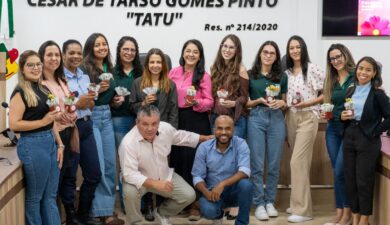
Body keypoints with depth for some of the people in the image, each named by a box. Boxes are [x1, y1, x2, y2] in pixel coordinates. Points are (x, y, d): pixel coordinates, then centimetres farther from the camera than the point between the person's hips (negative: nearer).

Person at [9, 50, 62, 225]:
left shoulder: (44, 89, 13)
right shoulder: (20, 92, -9)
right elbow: (14, 125, -17)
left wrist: (59, 145, 12)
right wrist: (43, 121, -17)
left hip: (50, 143, 7)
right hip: (33, 145, -7)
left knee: (50, 196, 13)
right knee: (34, 196, 5)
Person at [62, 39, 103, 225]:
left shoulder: (85, 76, 11)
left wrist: (89, 100, -5)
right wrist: (77, 104, -20)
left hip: (86, 126, 7)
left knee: (94, 174, 11)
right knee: (69, 177, 4)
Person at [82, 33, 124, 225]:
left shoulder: (109, 68, 12)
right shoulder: (84, 68, -9)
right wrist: (97, 89, -25)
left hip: (106, 116, 7)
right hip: (90, 117, -7)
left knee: (111, 163, 7)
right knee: (98, 165, -5)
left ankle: (107, 205, 19)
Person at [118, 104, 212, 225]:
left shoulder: (166, 128, -15)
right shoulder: (128, 142, -32)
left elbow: (182, 136, 7)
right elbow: (129, 174, -33)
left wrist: (206, 138, 11)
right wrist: (155, 184, -41)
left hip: (165, 175, 5)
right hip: (140, 180, -5)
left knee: (189, 195, -8)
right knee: (130, 192, -36)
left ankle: (162, 213, 21)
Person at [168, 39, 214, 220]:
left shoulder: (204, 76, -1)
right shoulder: (173, 72, 7)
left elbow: (209, 102, -4)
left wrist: (196, 102, -21)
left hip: (197, 121, -3)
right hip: (176, 119, 3)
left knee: (193, 159, -3)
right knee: (176, 158, 4)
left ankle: (195, 203, 6)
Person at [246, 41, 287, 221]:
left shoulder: (282, 76, 9)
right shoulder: (250, 75, 3)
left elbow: (285, 102, 14)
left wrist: (281, 103, -8)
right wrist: (259, 101, -13)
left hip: (276, 119, 2)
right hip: (256, 119, -2)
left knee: (274, 164, 5)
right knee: (257, 164, -2)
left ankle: (270, 202, 17)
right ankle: (259, 204, 6)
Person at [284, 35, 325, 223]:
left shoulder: (312, 69, -6)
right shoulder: (286, 72, 11)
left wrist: (308, 103, -15)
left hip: (307, 118, -6)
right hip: (291, 118, 6)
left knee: (298, 161, -12)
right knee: (300, 162, 11)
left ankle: (303, 210, -8)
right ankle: (298, 203, 20)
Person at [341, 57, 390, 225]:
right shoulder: (350, 91, 9)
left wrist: (375, 132, -12)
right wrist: (342, 117, -3)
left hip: (367, 141, -5)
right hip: (349, 138, 5)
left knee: (364, 180, 1)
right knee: (350, 179, 8)